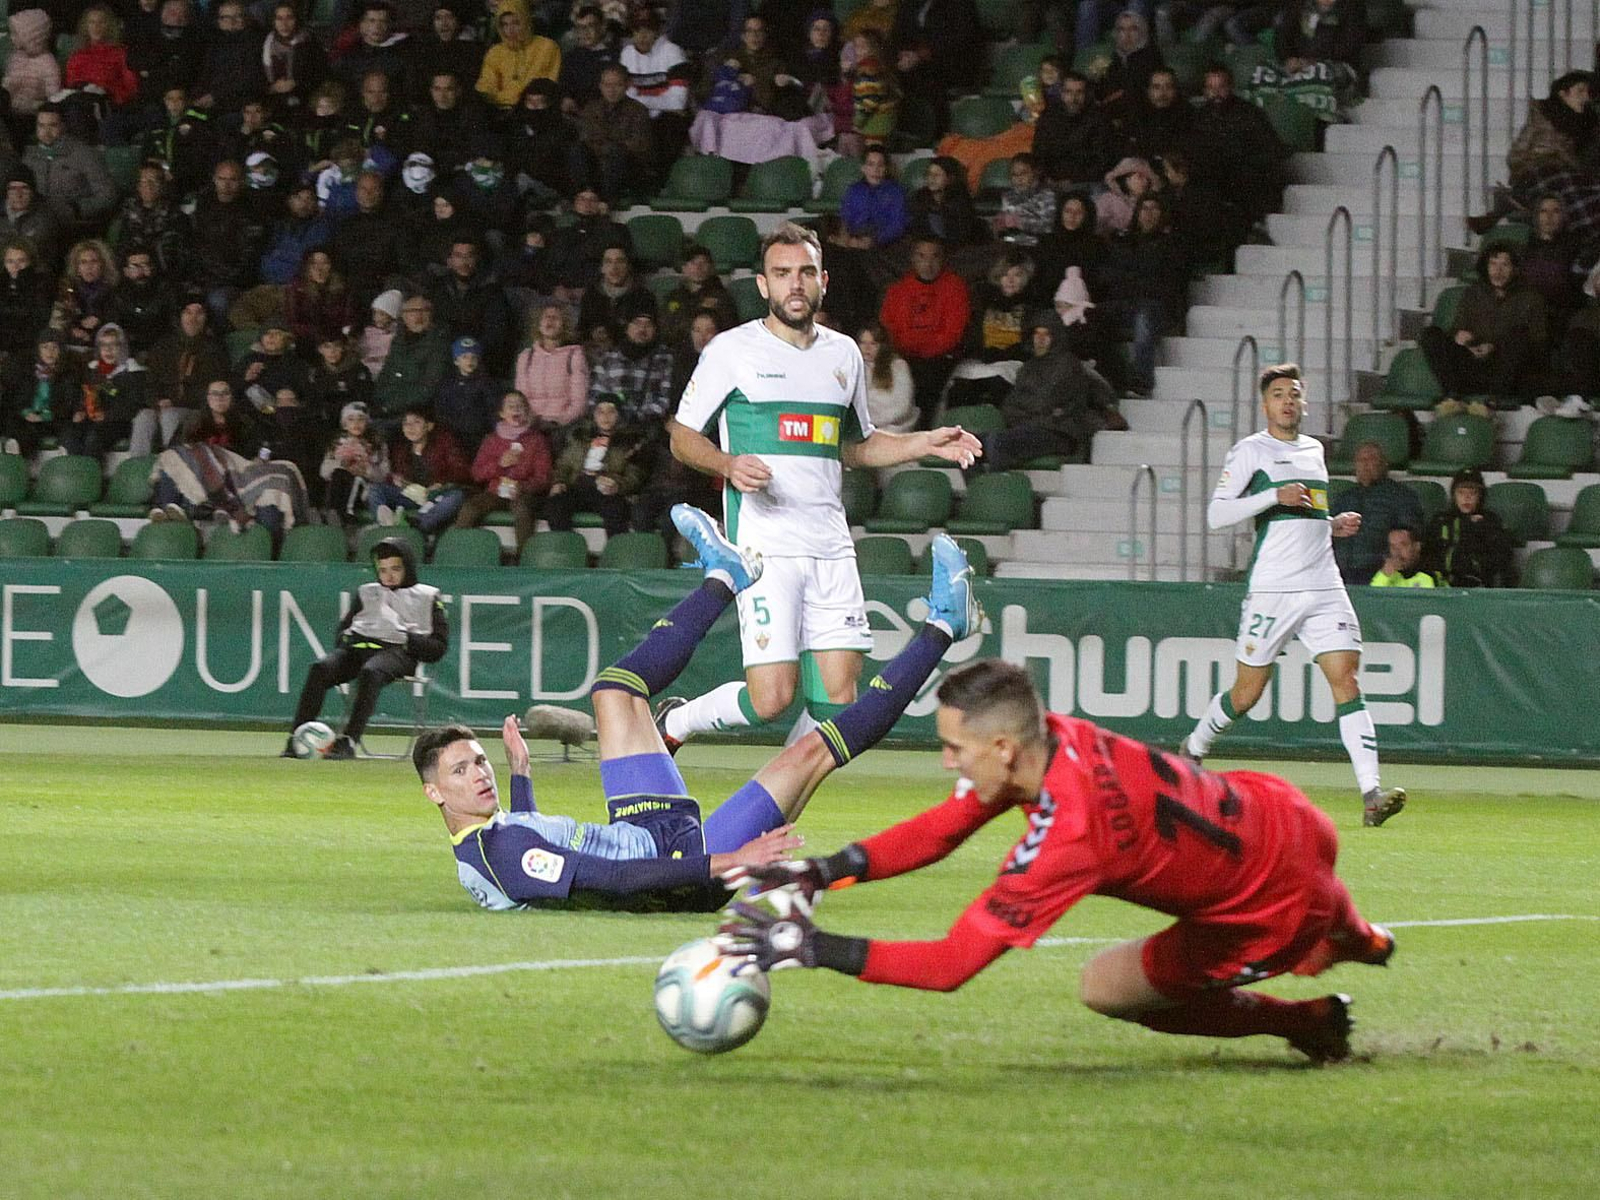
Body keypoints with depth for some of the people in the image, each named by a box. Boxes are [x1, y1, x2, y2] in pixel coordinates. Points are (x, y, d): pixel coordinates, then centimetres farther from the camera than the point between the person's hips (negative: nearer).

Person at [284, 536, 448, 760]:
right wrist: (345, 638, 4)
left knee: (370, 673, -39)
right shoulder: (367, 593, 31)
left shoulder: (427, 597, 16)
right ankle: (296, 739, -34)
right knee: (321, 668, -27)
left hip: (396, 652, -4)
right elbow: (344, 627, 28)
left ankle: (347, 742, -48)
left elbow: (439, 648, 8)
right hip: (357, 647, 4)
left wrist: (407, 640, -9)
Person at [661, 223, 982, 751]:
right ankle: (675, 721, 15)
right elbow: (682, 435, 3)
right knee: (770, 697, -13)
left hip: (830, 544, 5)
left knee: (838, 700, -3)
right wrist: (729, 464, -17)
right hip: (763, 544, -5)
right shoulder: (732, 350, 0)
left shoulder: (844, 354, 16)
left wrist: (927, 444, 14)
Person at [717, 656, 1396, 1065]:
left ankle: (1307, 1024, 16)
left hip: (1280, 908, -7)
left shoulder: (1065, 836, -36)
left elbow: (950, 966, -33)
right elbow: (938, 831, -6)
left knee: (1104, 987, 4)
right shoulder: (1053, 735, -16)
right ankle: (1354, 941, 67)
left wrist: (812, 950, -35)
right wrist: (818, 875, -18)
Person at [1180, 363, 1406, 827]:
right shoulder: (1250, 450, -1)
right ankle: (1192, 751, 32)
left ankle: (1372, 795, -20)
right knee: (1247, 692, 3)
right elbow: (1216, 514, -10)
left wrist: (1335, 525, 14)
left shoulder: (1314, 450, 19)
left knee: (1346, 680, -11)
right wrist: (1274, 496, -18)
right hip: (1271, 590, -5)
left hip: (1324, 587, 5)